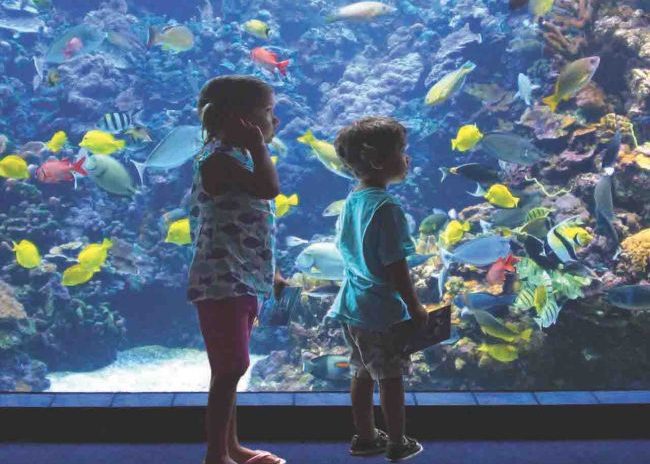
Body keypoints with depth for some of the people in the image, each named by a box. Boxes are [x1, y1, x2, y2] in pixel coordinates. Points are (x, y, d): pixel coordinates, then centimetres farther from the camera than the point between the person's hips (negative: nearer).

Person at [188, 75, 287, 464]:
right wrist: (258, 145, -16)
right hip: (223, 282, -10)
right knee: (231, 368, -5)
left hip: (243, 281, 10)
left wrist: (269, 273, 23)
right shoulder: (219, 158, -15)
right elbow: (270, 188, -29)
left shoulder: (239, 156, 16)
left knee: (231, 368, 16)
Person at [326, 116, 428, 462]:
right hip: (383, 310, -8)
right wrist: (415, 308, -12)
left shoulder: (352, 200, 5)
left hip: (354, 306, 8)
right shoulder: (386, 207, -21)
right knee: (391, 377, 6)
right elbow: (395, 267, -22)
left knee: (362, 374, 18)